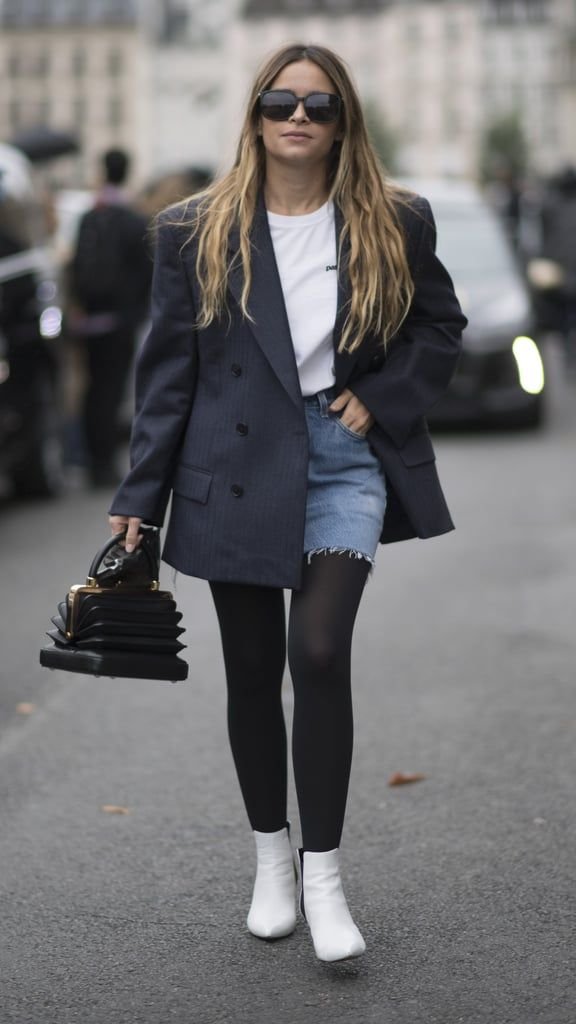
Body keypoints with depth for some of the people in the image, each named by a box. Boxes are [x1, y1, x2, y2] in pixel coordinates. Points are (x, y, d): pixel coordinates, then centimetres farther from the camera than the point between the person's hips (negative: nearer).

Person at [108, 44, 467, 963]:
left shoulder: (394, 225, 1)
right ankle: (271, 859, 27)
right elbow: (169, 370, 1)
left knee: (320, 653, -16)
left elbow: (441, 325, 12)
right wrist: (141, 497, -2)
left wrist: (382, 397, -5)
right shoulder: (198, 232, 0)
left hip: (345, 460, -1)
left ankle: (323, 875, -4)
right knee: (253, 674, 8)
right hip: (238, 467, 1)